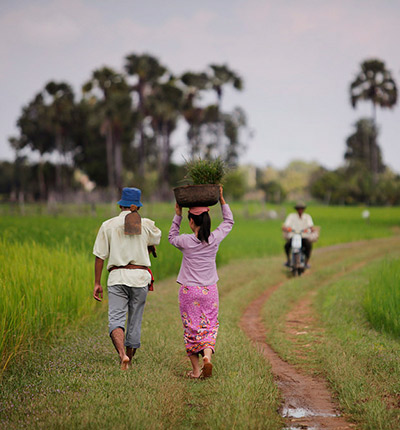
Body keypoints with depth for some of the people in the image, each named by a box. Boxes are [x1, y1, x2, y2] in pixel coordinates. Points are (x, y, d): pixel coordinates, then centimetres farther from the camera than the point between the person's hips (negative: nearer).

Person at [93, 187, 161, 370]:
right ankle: (129, 360, 22)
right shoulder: (146, 225, 5)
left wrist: (97, 283, 7)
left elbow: (100, 256, 2)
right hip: (140, 276, 1)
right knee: (135, 321, 12)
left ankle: (122, 354, -32)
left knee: (116, 319, -8)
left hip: (117, 277, -1)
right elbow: (157, 237, 29)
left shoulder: (108, 225, 3)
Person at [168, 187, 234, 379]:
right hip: (209, 291, 2)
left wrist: (178, 215, 15)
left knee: (191, 329, 7)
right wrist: (222, 199, 17)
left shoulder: (186, 241, -10)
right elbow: (229, 222, 14)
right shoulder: (215, 239, -5)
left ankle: (195, 369, 10)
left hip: (188, 291, -2)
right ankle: (207, 356, -15)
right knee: (209, 327, 11)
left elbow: (172, 237, 14)